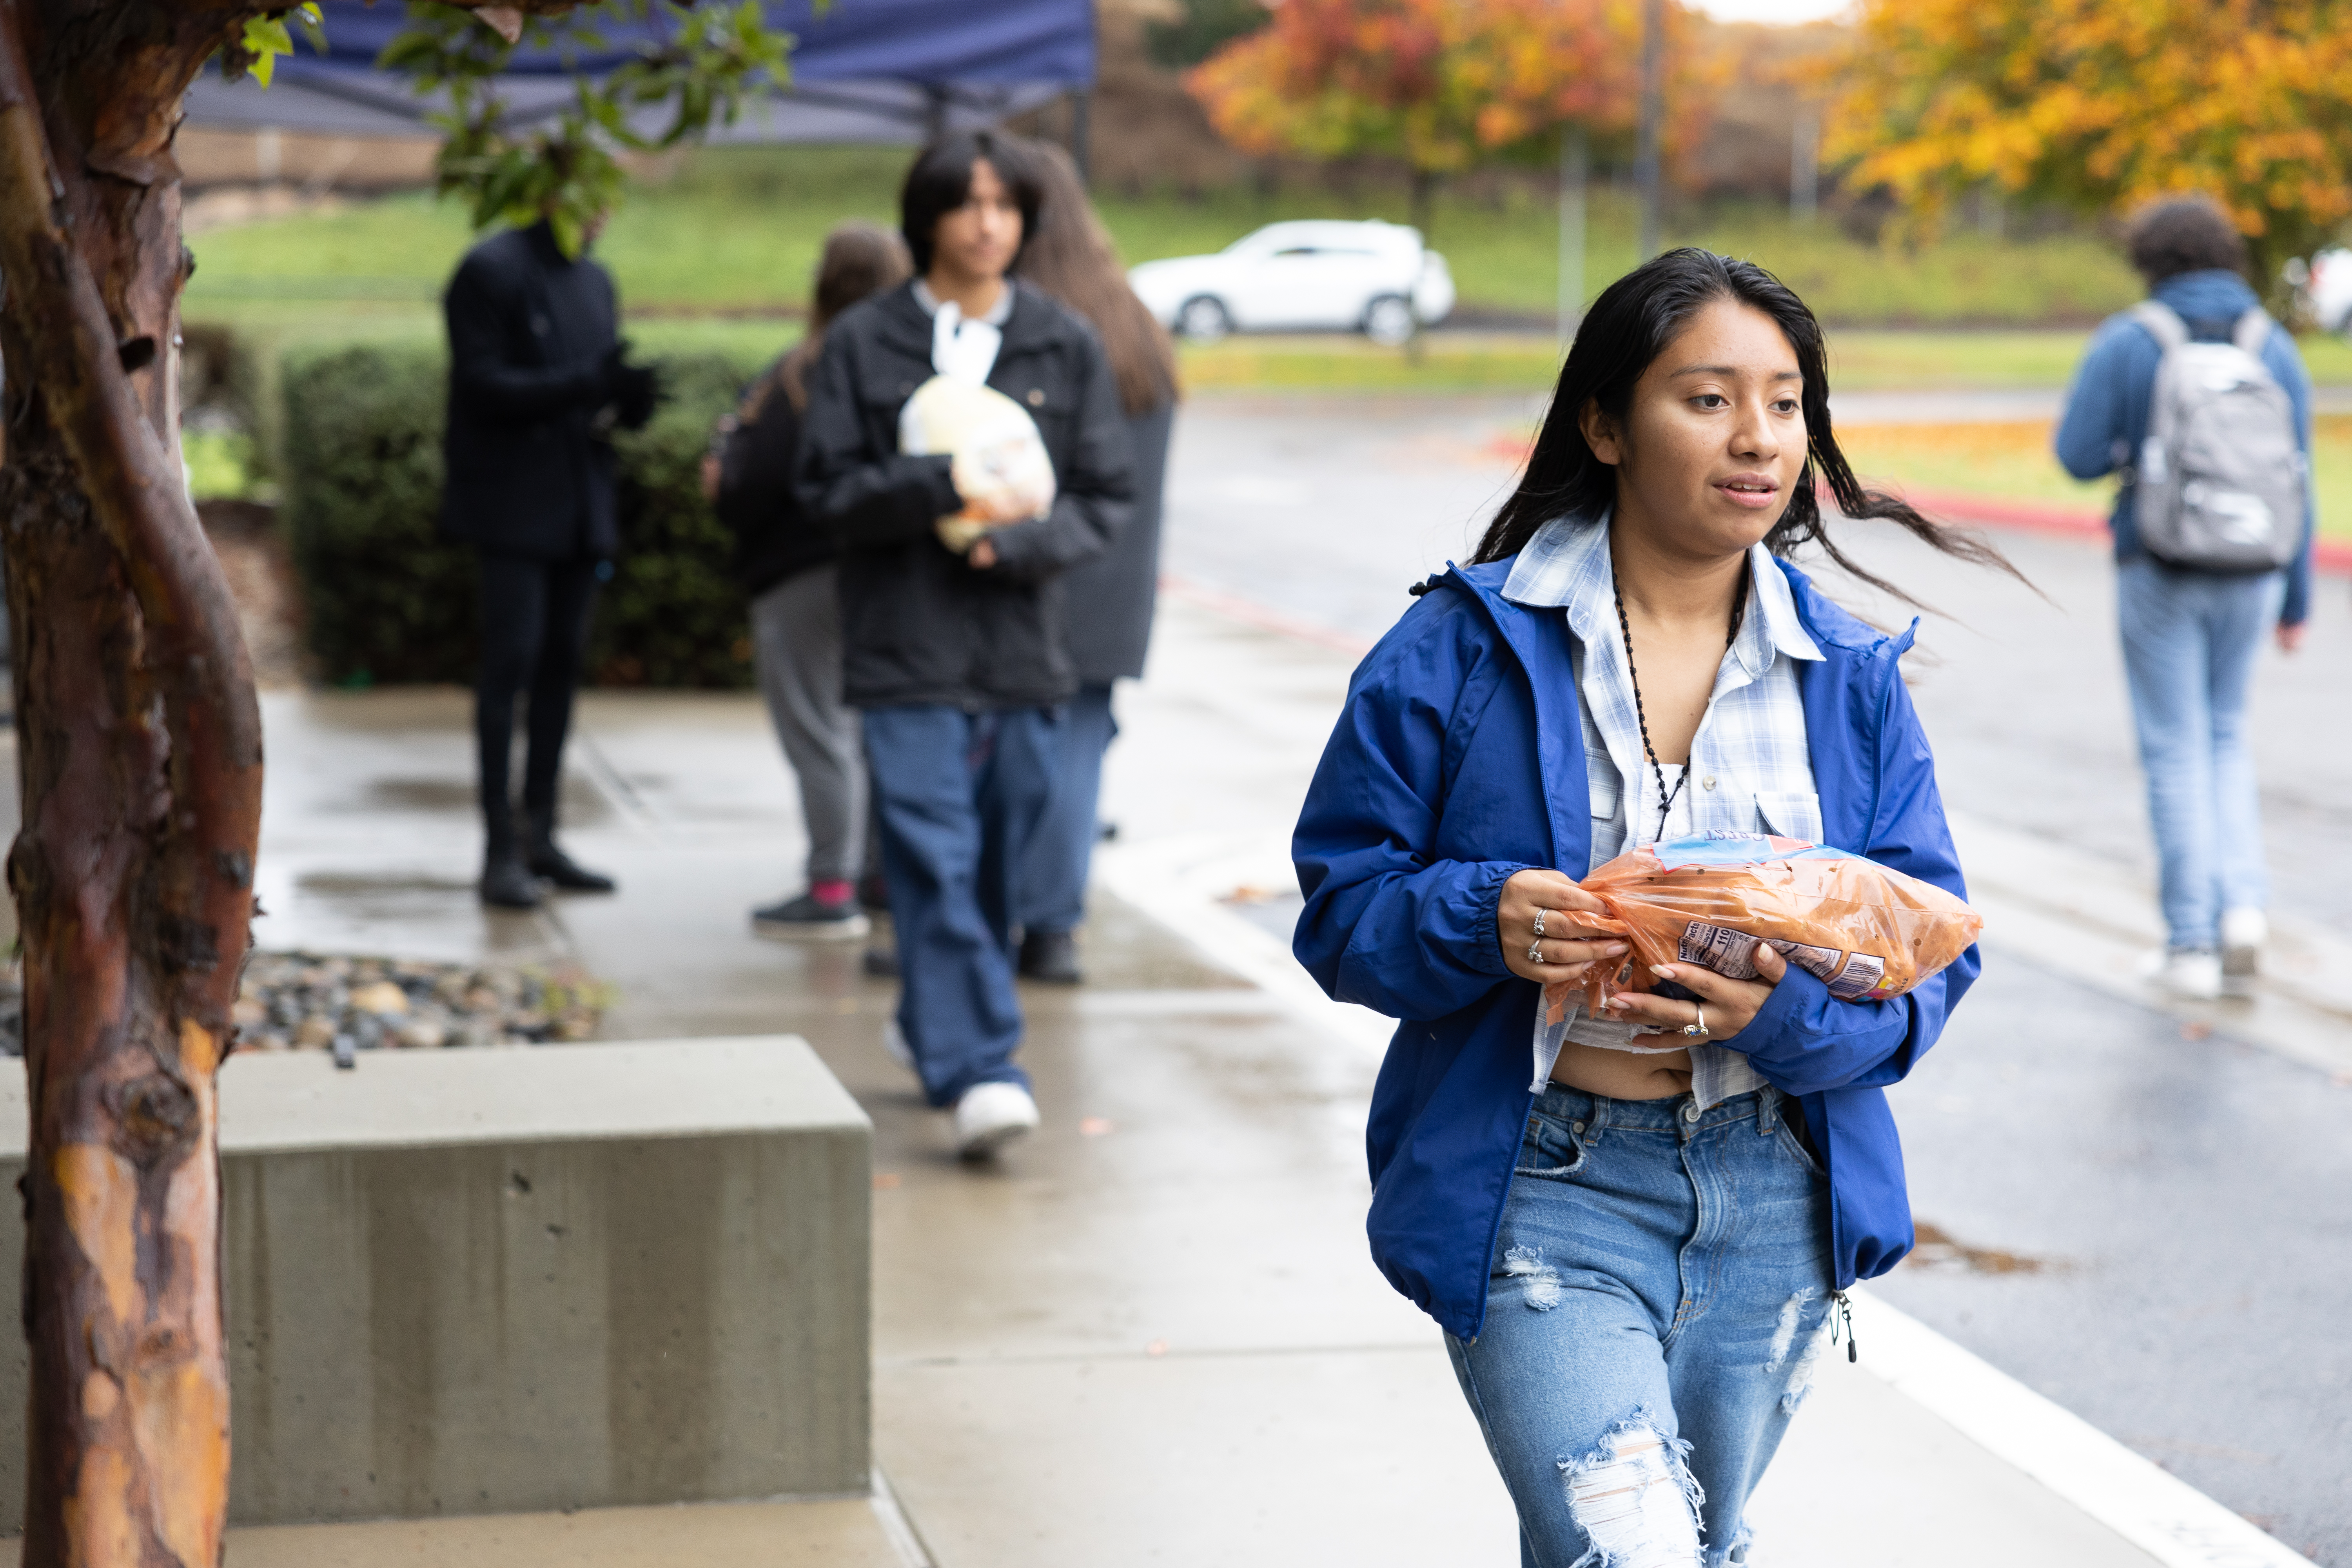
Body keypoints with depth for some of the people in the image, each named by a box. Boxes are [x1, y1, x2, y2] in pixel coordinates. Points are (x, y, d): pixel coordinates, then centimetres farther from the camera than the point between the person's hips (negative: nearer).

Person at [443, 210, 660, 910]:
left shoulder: (595, 282, 17)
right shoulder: (491, 271, -7)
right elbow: (483, 386, -15)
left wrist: (628, 398, -6)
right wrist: (586, 386, -24)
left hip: (580, 504, 7)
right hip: (513, 503, -7)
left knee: (562, 664, 8)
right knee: (511, 662, -9)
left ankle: (539, 835, 15)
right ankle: (501, 848, -6)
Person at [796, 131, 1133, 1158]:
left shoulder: (1066, 349, 8)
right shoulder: (863, 344, 4)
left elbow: (1104, 500, 7)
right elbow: (828, 490, 0)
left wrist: (1014, 542, -11)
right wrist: (940, 488, -15)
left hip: (1024, 647, 3)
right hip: (906, 650, -2)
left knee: (997, 869, 8)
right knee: (934, 865, -12)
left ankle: (933, 1029, 27)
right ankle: (980, 1071, -16)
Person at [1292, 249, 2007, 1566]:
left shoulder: (1852, 677, 3)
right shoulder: (1468, 646, -5)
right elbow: (1344, 902, -3)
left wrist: (1793, 1010, -22)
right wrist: (1482, 924, -23)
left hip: (1775, 1203, 4)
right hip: (1542, 1193, -4)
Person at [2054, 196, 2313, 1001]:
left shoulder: (2125, 344, -7)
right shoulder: (2275, 347, 2)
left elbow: (2077, 454, -10)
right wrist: (2295, 601, 8)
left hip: (2160, 572, -3)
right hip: (2251, 573, 3)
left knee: (2176, 751, 6)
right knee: (2225, 735, 20)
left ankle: (2193, 945, 7)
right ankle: (2243, 905, 3)